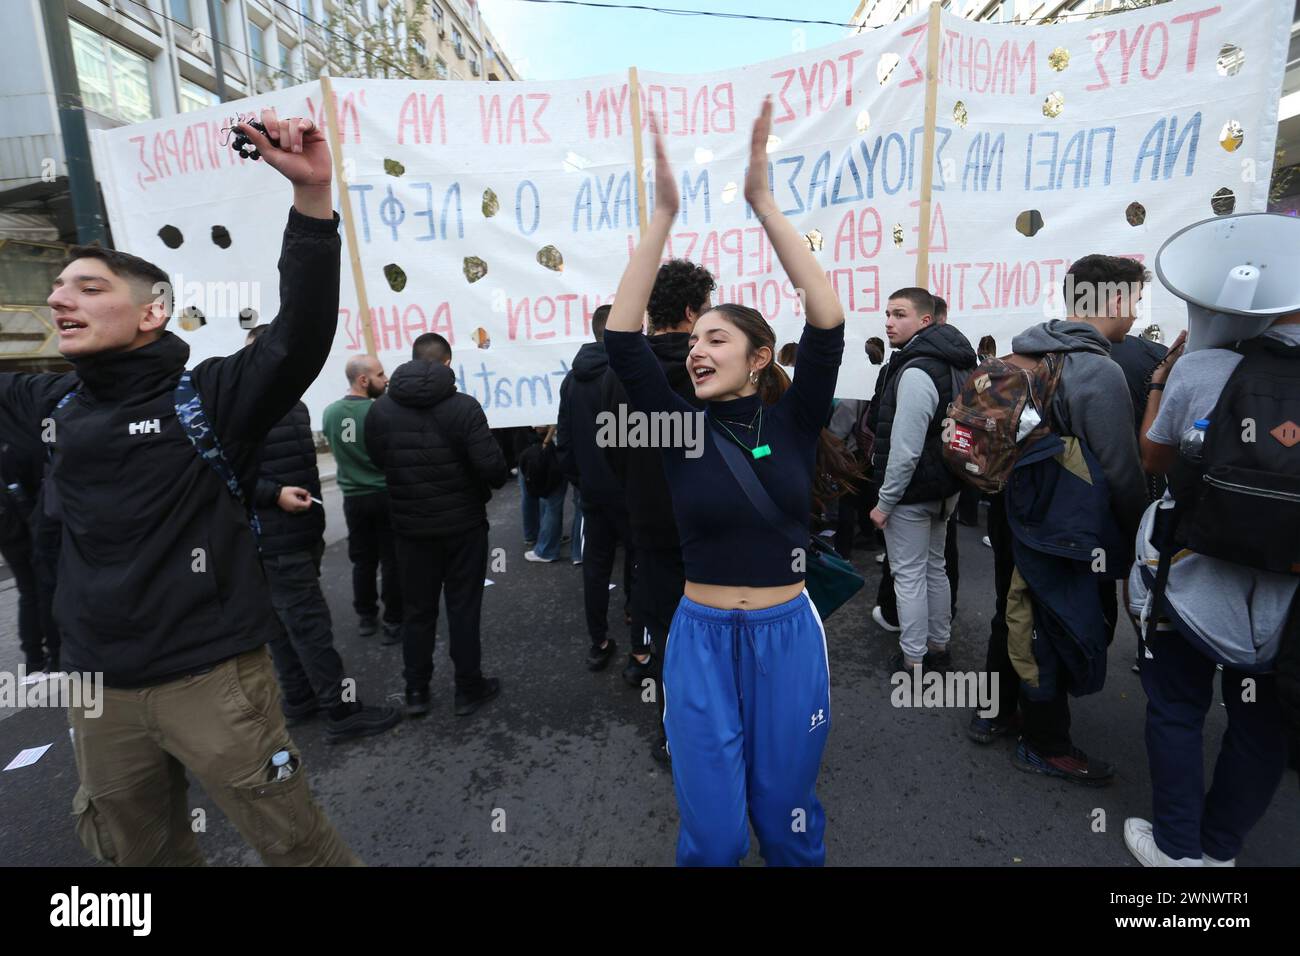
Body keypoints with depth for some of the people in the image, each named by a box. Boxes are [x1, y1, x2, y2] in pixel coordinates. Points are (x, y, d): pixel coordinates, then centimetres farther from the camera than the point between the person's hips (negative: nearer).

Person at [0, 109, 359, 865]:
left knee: (293, 841, 7)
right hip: (99, 686, 6)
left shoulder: (208, 396, -11)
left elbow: (302, 334, -25)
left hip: (213, 676, -6)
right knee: (136, 850, 24)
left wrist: (312, 195, -33)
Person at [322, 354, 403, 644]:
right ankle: (393, 622, 10)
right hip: (386, 495, -4)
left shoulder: (330, 412, 0)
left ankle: (367, 617, 26)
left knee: (362, 560, 15)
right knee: (392, 561, 4)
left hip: (353, 497, 5)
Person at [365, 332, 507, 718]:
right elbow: (492, 466, -20)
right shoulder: (463, 406, -16)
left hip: (409, 526, 3)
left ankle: (416, 691, 26)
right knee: (463, 608, 9)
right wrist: (493, 482, 1)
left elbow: (377, 460, 6)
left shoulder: (380, 409, -3)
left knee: (417, 610, 16)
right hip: (463, 524, -3)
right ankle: (468, 689, 20)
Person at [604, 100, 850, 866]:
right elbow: (622, 338, -12)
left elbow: (829, 325, -16)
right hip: (702, 640, 1)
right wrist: (665, 216, -17)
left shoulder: (794, 423, -4)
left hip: (788, 636, 0)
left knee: (786, 818, 18)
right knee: (712, 831, 11)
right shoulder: (681, 427, -3)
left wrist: (764, 203, -18)